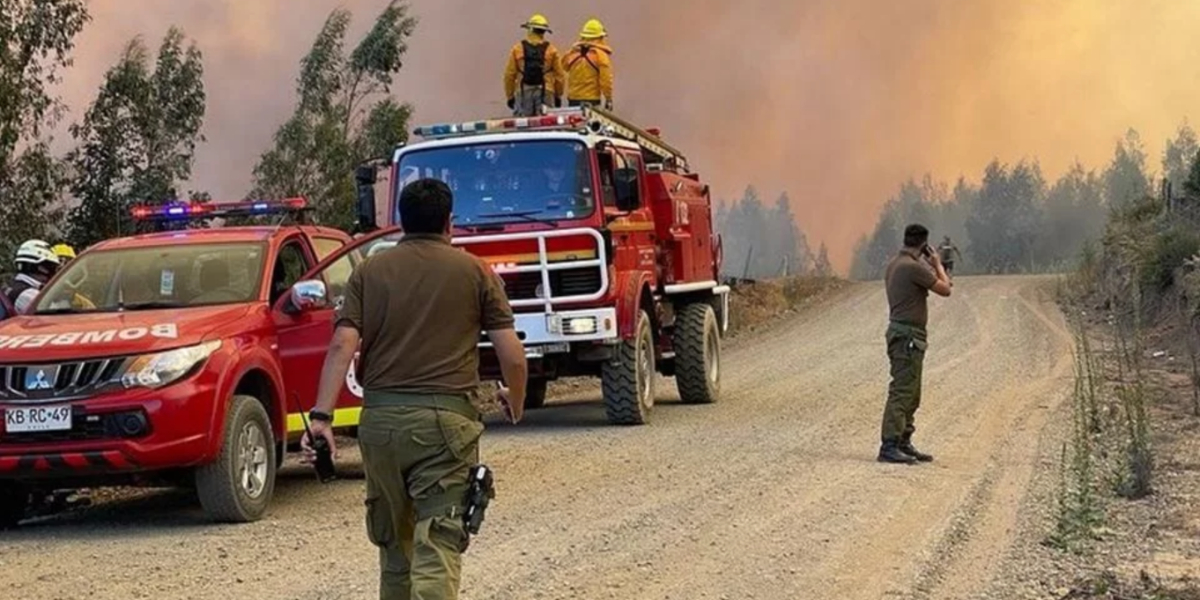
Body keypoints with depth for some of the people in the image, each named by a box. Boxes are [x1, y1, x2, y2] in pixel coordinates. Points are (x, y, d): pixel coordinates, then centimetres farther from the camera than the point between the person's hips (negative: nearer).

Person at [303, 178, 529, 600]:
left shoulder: (368, 272, 9)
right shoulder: (475, 272, 5)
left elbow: (343, 346, -4)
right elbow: (512, 356, 1)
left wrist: (321, 416, -8)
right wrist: (516, 404, 19)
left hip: (379, 419, 3)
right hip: (444, 420, -3)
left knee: (394, 543, 19)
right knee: (437, 547, -9)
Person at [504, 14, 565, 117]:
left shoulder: (517, 49, 2)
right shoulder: (551, 50, 1)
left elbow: (509, 75, 2)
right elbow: (559, 75, 3)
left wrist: (510, 96, 10)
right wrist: (558, 96, 14)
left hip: (523, 93, 0)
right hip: (545, 93, 0)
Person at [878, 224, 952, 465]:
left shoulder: (895, 264, 14)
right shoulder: (913, 267, -17)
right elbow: (945, 289, -11)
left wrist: (931, 266, 23)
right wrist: (937, 263, 2)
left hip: (901, 331, 11)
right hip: (908, 334, -11)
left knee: (911, 393, 16)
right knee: (902, 391, -12)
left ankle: (903, 443, 21)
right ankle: (889, 446, -14)